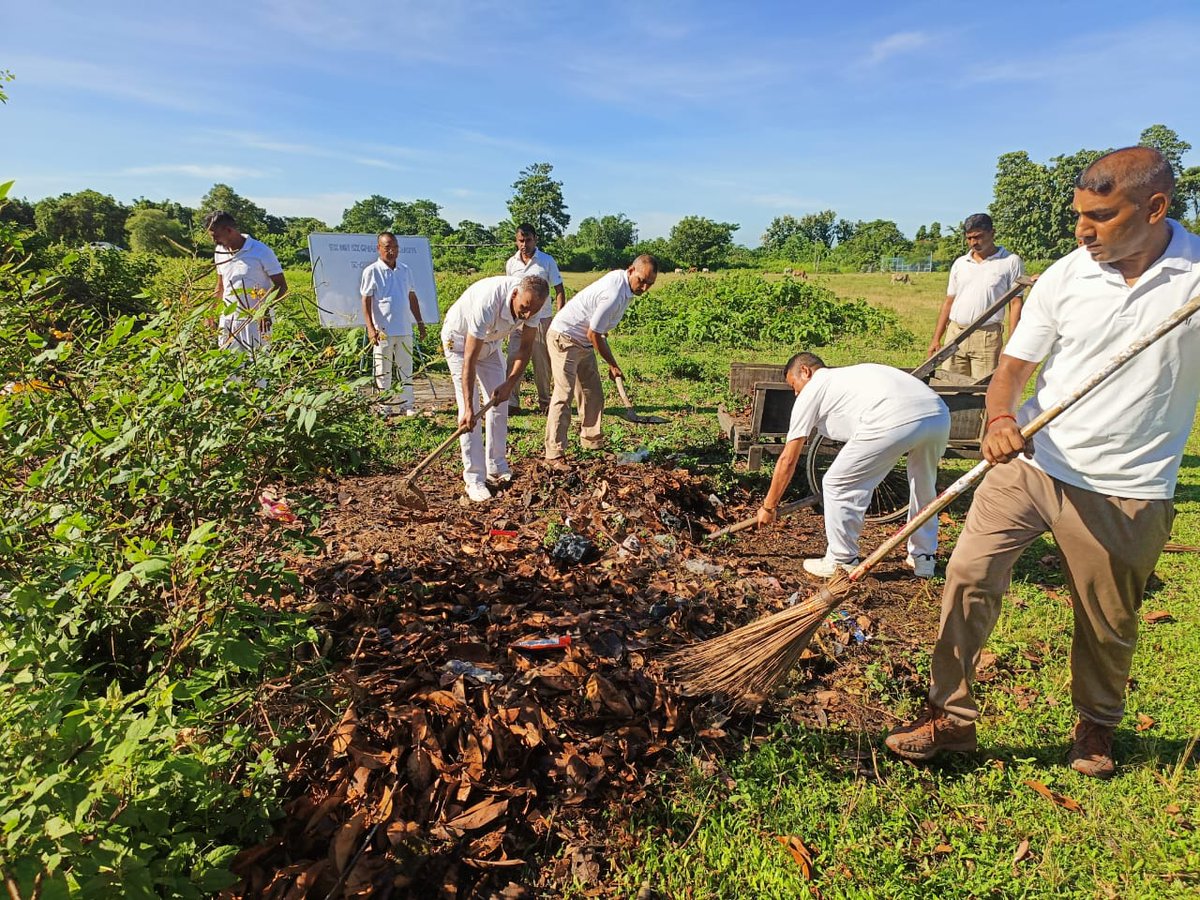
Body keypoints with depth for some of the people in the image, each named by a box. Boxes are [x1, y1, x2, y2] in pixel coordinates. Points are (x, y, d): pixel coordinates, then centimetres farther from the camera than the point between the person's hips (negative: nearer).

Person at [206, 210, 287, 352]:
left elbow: (281, 286, -9)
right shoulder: (219, 251, 9)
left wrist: (266, 308, -25)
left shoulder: (262, 251, -10)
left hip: (255, 322, -5)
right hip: (227, 321, 6)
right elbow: (220, 287, 20)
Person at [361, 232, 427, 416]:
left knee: (406, 368, 8)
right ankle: (384, 407, 12)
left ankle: (407, 405, 16)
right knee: (383, 371, 4)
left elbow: (412, 297, 17)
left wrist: (420, 322, 15)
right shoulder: (371, 271, -4)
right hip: (383, 331, -4)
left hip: (405, 329, 4)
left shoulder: (404, 270, 10)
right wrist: (370, 328, -16)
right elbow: (366, 301, -7)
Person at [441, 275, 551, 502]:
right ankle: (474, 479, -12)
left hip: (490, 341, 6)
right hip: (459, 339, -6)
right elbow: (470, 359, -40)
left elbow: (525, 346, -13)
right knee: (469, 408, -14)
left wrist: (510, 383, -22)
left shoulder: (533, 301, -25)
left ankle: (497, 468, 16)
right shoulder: (487, 303, -43)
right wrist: (468, 409, -42)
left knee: (500, 402, 4)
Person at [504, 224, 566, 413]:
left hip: (541, 319, -2)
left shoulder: (547, 261, -3)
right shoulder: (511, 263, 6)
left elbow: (559, 291, -2)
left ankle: (544, 401, 19)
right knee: (513, 359, -2)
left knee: (542, 362, 6)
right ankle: (512, 402, 6)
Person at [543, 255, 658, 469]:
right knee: (563, 395, -14)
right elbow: (593, 334, -23)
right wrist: (613, 365, -11)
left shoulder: (619, 277, 0)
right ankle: (554, 455, -15)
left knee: (593, 394, 13)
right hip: (564, 338, -10)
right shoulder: (615, 295, -29)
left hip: (584, 342, 10)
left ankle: (591, 440, 26)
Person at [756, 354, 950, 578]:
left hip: (894, 422, -8)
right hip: (940, 415, 8)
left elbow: (788, 459, 19)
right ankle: (924, 558, 44)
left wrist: (768, 507, 28)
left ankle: (842, 562, 23)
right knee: (924, 487, 33)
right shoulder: (851, 374, 39)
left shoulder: (811, 392, 19)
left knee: (837, 485, 10)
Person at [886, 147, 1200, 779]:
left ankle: (1096, 725, 43)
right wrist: (1000, 418, -21)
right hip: (1030, 463, 2)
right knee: (969, 576, -4)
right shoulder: (1065, 276, -2)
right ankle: (951, 715, 13)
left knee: (1108, 624, 14)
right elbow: (1013, 367, -1)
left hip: (1124, 493, -1)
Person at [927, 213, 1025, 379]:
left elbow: (1015, 304, 0)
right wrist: (936, 339, 10)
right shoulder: (960, 263, 14)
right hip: (955, 333, 4)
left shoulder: (1011, 262, 2)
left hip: (987, 336, -4)